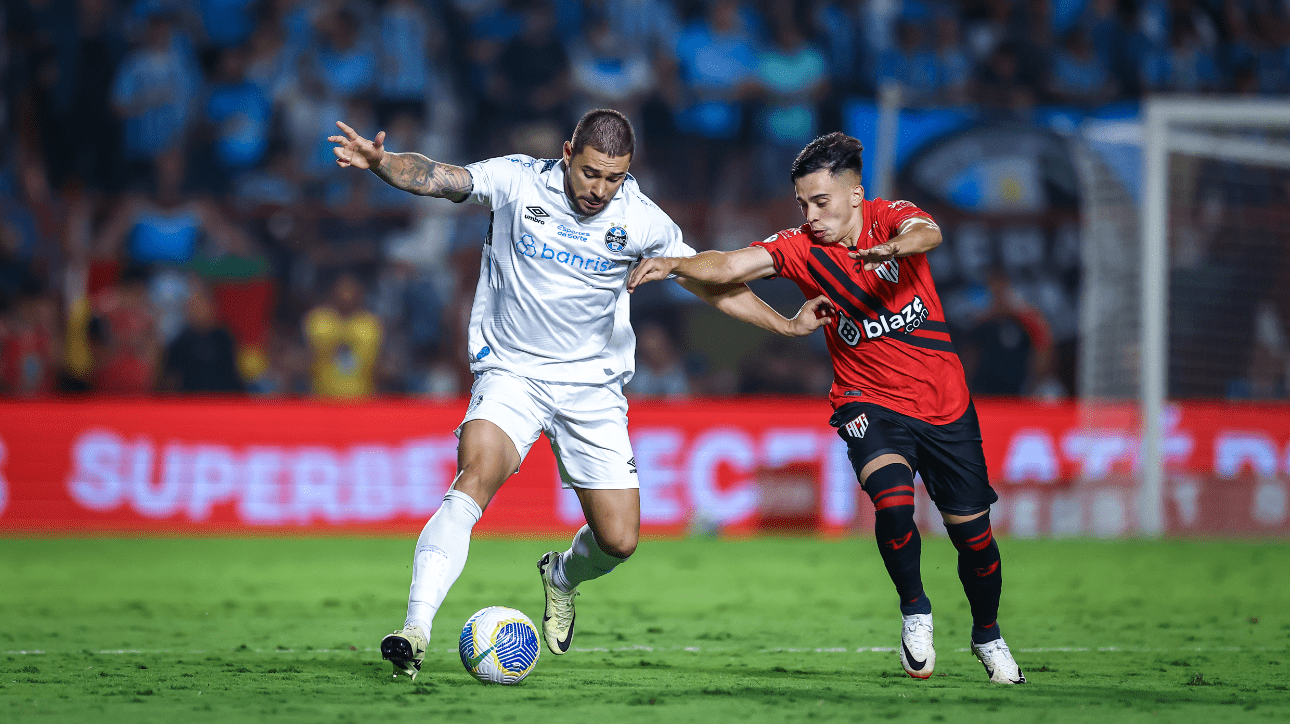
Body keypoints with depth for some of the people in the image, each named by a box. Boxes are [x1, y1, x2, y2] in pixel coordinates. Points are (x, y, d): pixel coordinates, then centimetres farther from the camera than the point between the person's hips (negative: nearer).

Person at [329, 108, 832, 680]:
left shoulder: (642, 221, -4)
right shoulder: (517, 183, -9)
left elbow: (712, 283, 7)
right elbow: (433, 177, -18)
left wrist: (786, 326, 1)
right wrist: (381, 162, -38)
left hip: (593, 386, 3)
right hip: (510, 372, -2)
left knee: (619, 540, -2)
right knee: (474, 478, -29)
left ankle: (562, 577, 36)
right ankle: (415, 632, -33)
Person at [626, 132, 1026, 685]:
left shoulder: (888, 218, -9)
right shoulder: (802, 249, -6)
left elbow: (928, 233, -31)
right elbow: (730, 267, -18)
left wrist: (897, 246, -54)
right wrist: (674, 264, -36)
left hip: (943, 401, 0)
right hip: (869, 402, 0)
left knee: (972, 531, 5)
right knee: (893, 501, -28)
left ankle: (987, 634, 33)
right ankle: (915, 612, -3)